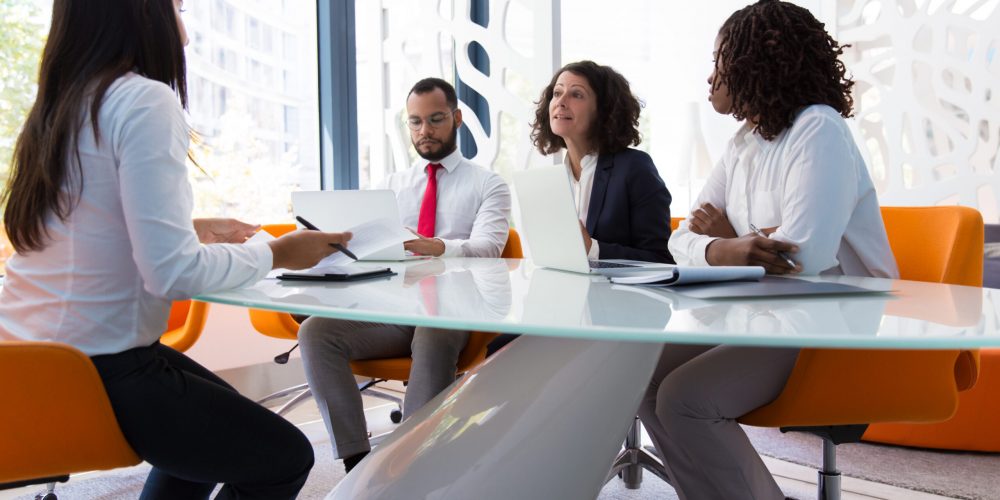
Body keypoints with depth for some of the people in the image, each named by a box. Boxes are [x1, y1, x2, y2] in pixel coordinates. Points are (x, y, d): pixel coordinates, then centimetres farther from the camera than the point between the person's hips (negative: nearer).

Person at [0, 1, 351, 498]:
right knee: (286, 457, 5)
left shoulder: (58, 105, 9)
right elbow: (172, 270, -25)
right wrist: (277, 253, -11)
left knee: (222, 418, 29)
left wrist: (194, 230, 19)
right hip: (94, 371, -9)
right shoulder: (146, 99, -18)